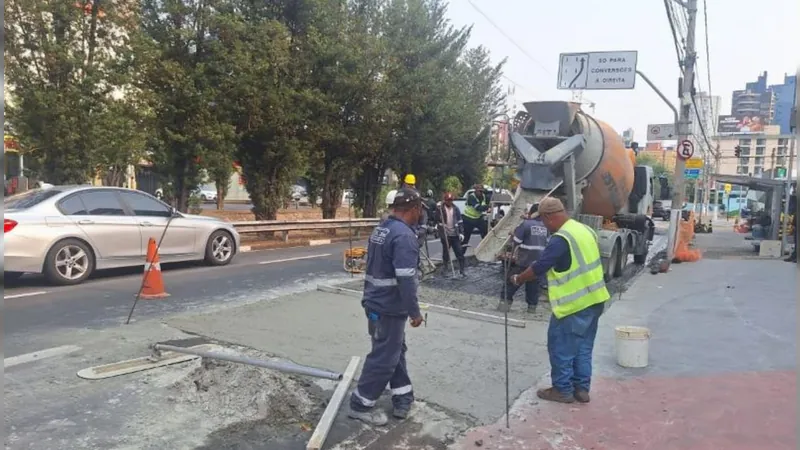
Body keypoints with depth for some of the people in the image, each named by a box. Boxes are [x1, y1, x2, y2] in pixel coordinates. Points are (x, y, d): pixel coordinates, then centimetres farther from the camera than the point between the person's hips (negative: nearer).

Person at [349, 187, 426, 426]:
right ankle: (360, 404, 15)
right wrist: (414, 311, -18)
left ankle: (403, 399, 29)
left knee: (396, 351, 19)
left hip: (376, 302, 10)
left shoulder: (380, 229, 9)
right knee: (384, 357, 3)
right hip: (390, 308, -10)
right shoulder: (404, 236, -22)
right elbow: (406, 279, -26)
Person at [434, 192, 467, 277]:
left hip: (455, 234, 2)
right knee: (446, 252, 9)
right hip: (445, 234, -2)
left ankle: (462, 270, 4)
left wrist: (461, 232, 0)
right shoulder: (440, 208, -4)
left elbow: (460, 221, 8)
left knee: (459, 252, -1)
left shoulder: (456, 209, 5)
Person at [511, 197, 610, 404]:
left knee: (561, 348, 6)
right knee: (583, 347, 17)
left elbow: (539, 268, -15)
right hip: (594, 299, 9)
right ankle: (582, 388, 25)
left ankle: (563, 390, 16)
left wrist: (518, 279, 1)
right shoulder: (586, 230, 8)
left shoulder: (560, 239, -20)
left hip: (574, 304, -9)